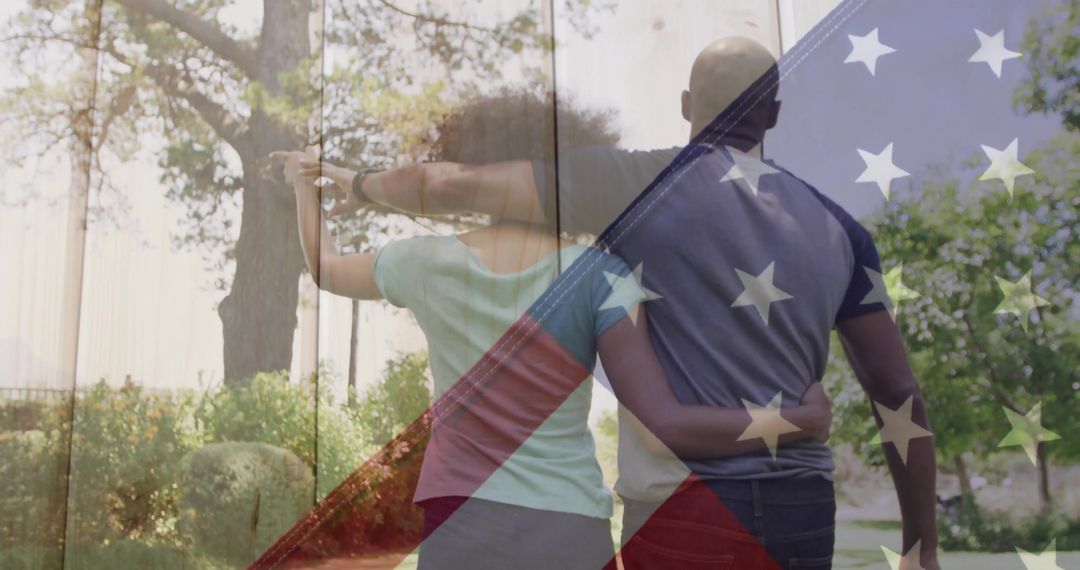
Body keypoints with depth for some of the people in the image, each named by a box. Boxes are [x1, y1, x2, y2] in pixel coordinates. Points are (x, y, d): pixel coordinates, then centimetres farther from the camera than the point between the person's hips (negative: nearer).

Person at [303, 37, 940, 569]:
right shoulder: (836, 225, 7)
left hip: (687, 507, -5)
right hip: (808, 506, 5)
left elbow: (455, 186, -4)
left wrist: (363, 184, 16)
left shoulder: (643, 181, -5)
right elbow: (900, 393, 7)